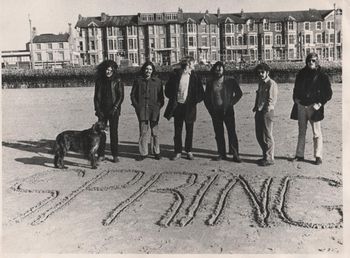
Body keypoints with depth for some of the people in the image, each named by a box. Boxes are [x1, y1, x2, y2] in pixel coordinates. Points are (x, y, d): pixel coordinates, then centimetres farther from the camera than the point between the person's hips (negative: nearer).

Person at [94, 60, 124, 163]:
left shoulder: (117, 81, 0)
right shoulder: (99, 81, 8)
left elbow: (121, 97, -1)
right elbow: (96, 96, 10)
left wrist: (114, 109, -9)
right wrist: (98, 110, 0)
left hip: (114, 111, -2)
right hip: (102, 111, 2)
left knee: (114, 132, -2)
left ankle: (115, 155, 5)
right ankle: (101, 155, 9)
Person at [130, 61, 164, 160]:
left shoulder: (157, 81, 8)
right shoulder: (138, 81, 9)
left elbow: (161, 96, 11)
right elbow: (133, 95, 12)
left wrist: (158, 106, -2)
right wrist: (137, 106, 1)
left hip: (154, 110, 0)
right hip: (142, 110, 0)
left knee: (155, 132, 2)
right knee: (143, 132, 0)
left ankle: (156, 152, 13)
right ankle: (143, 153, 8)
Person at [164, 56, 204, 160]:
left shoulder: (194, 76, 2)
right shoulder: (176, 75, 0)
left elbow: (200, 92, 4)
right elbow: (168, 88, 8)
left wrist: (195, 101, -6)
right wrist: (173, 98, -1)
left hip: (189, 107, 0)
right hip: (177, 106, 0)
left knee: (189, 130, 7)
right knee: (177, 131, 5)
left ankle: (189, 151, 19)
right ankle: (178, 152, 13)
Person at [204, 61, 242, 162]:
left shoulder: (230, 81, 1)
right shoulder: (210, 83, 7)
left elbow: (239, 93, 8)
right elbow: (206, 97, 14)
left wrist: (231, 104, 0)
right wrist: (210, 109, 5)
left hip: (228, 111, -2)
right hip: (215, 112, 2)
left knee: (232, 133, -6)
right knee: (219, 134, 6)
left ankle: (235, 155, -1)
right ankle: (222, 154, 15)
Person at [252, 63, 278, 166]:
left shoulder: (271, 84, -10)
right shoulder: (261, 83, 16)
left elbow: (272, 100, -14)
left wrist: (266, 109, -17)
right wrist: (256, 107, 11)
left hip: (267, 112, -8)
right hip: (259, 112, 8)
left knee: (267, 136, -2)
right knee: (259, 135, 12)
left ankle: (270, 158, 8)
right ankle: (266, 156, 25)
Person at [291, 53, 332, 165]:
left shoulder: (322, 76, -2)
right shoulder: (301, 73, 10)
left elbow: (328, 93, 0)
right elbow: (296, 88, 24)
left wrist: (320, 104, -10)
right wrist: (295, 98, 8)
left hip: (314, 107, -4)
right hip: (301, 106, 4)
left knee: (316, 133, -2)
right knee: (301, 132, 11)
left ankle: (318, 157, 5)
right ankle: (299, 155, 17)